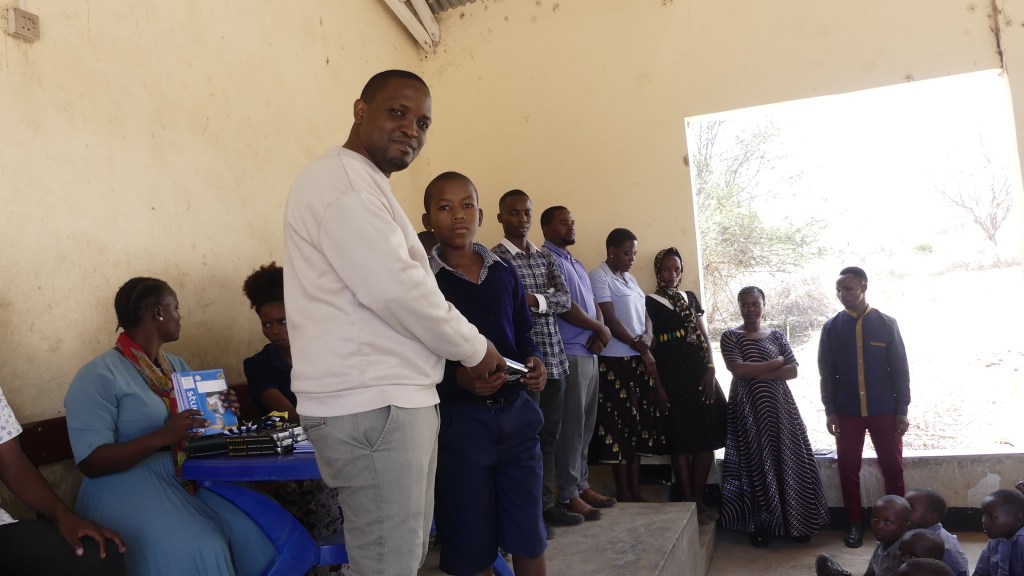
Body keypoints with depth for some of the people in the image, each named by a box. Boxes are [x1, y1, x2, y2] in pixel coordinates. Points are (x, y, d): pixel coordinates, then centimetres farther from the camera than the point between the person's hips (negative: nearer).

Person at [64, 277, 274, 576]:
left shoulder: (177, 365, 14)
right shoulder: (98, 376, -10)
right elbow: (91, 462, -16)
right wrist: (161, 437, -28)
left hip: (186, 476, 6)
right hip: (127, 486, -6)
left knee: (252, 529, -19)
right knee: (195, 550, -31)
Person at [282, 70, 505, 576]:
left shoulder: (368, 187, 23)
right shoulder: (340, 180, -12)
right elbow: (395, 289, -22)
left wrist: (461, 353, 17)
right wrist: (474, 349, -9)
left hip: (395, 396, 10)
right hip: (369, 405, -10)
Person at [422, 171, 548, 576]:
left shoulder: (504, 273, 8)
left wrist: (534, 362, -4)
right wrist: (458, 379, -26)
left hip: (516, 413, 4)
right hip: (458, 422, -4)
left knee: (529, 536, 13)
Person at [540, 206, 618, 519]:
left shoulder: (577, 264, 21)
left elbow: (594, 305, 18)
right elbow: (563, 306, -17)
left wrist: (600, 335, -2)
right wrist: (601, 328, -5)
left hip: (589, 354, 9)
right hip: (568, 354, -9)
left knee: (586, 424, 12)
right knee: (571, 425, -5)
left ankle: (582, 484, 21)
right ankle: (568, 493, 3)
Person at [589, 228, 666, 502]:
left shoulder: (630, 279, 16)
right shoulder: (599, 276, -9)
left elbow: (644, 315, 13)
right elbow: (610, 320, -15)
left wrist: (647, 340, -7)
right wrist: (640, 347, -11)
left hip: (638, 359, 8)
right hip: (614, 361, -8)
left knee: (638, 423, 10)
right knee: (619, 426, -2)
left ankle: (635, 490, 18)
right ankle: (623, 493, 7)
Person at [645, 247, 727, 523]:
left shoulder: (690, 298, 15)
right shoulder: (649, 303, 1)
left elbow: (704, 337, 11)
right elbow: (647, 345, -3)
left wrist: (710, 371, -3)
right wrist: (657, 383, -9)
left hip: (699, 372, 4)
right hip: (670, 376, -4)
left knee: (707, 436, 2)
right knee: (680, 438, -2)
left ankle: (698, 497, 15)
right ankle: (687, 501, 8)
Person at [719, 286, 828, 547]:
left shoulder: (777, 336, 10)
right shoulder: (730, 336, -1)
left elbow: (793, 371, 0)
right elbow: (737, 369, -15)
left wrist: (757, 374, -13)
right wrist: (776, 363, -9)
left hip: (779, 406, 3)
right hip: (748, 408, -3)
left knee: (787, 461, 3)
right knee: (755, 464, -1)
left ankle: (795, 523, 15)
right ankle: (759, 526, 9)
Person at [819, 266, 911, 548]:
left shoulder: (886, 324, -2)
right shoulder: (831, 328, 0)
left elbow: (900, 369, -1)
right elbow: (827, 373, 2)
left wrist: (902, 410, -4)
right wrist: (830, 411, -1)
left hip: (884, 410, -1)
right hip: (847, 412, 1)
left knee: (893, 468, 8)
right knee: (848, 469, 7)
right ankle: (855, 524, 21)